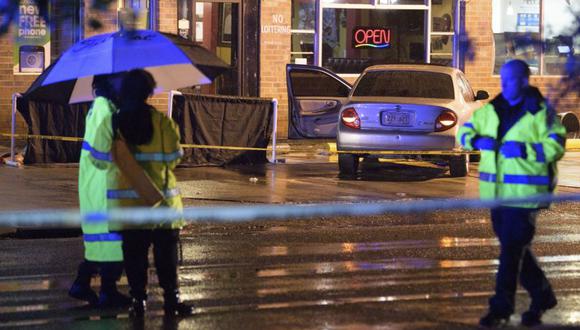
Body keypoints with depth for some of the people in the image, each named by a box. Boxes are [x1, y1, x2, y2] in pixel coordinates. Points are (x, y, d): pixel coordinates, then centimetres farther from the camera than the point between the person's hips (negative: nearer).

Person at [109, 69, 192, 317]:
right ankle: (171, 298, 7)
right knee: (166, 251, 7)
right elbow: (173, 157, -5)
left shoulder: (114, 122, -4)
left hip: (127, 198, 1)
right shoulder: (162, 122, -9)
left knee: (134, 253, 8)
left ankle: (138, 299, 8)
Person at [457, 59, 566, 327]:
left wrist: (524, 149, -25)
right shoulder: (491, 110, 12)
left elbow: (555, 147, -13)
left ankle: (501, 307, -4)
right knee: (516, 248, 15)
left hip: (524, 193, -7)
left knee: (512, 250, -8)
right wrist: (477, 140, -7)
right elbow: (465, 131, 15)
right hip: (497, 192, 7)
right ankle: (542, 296, 31)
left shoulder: (540, 112, -6)